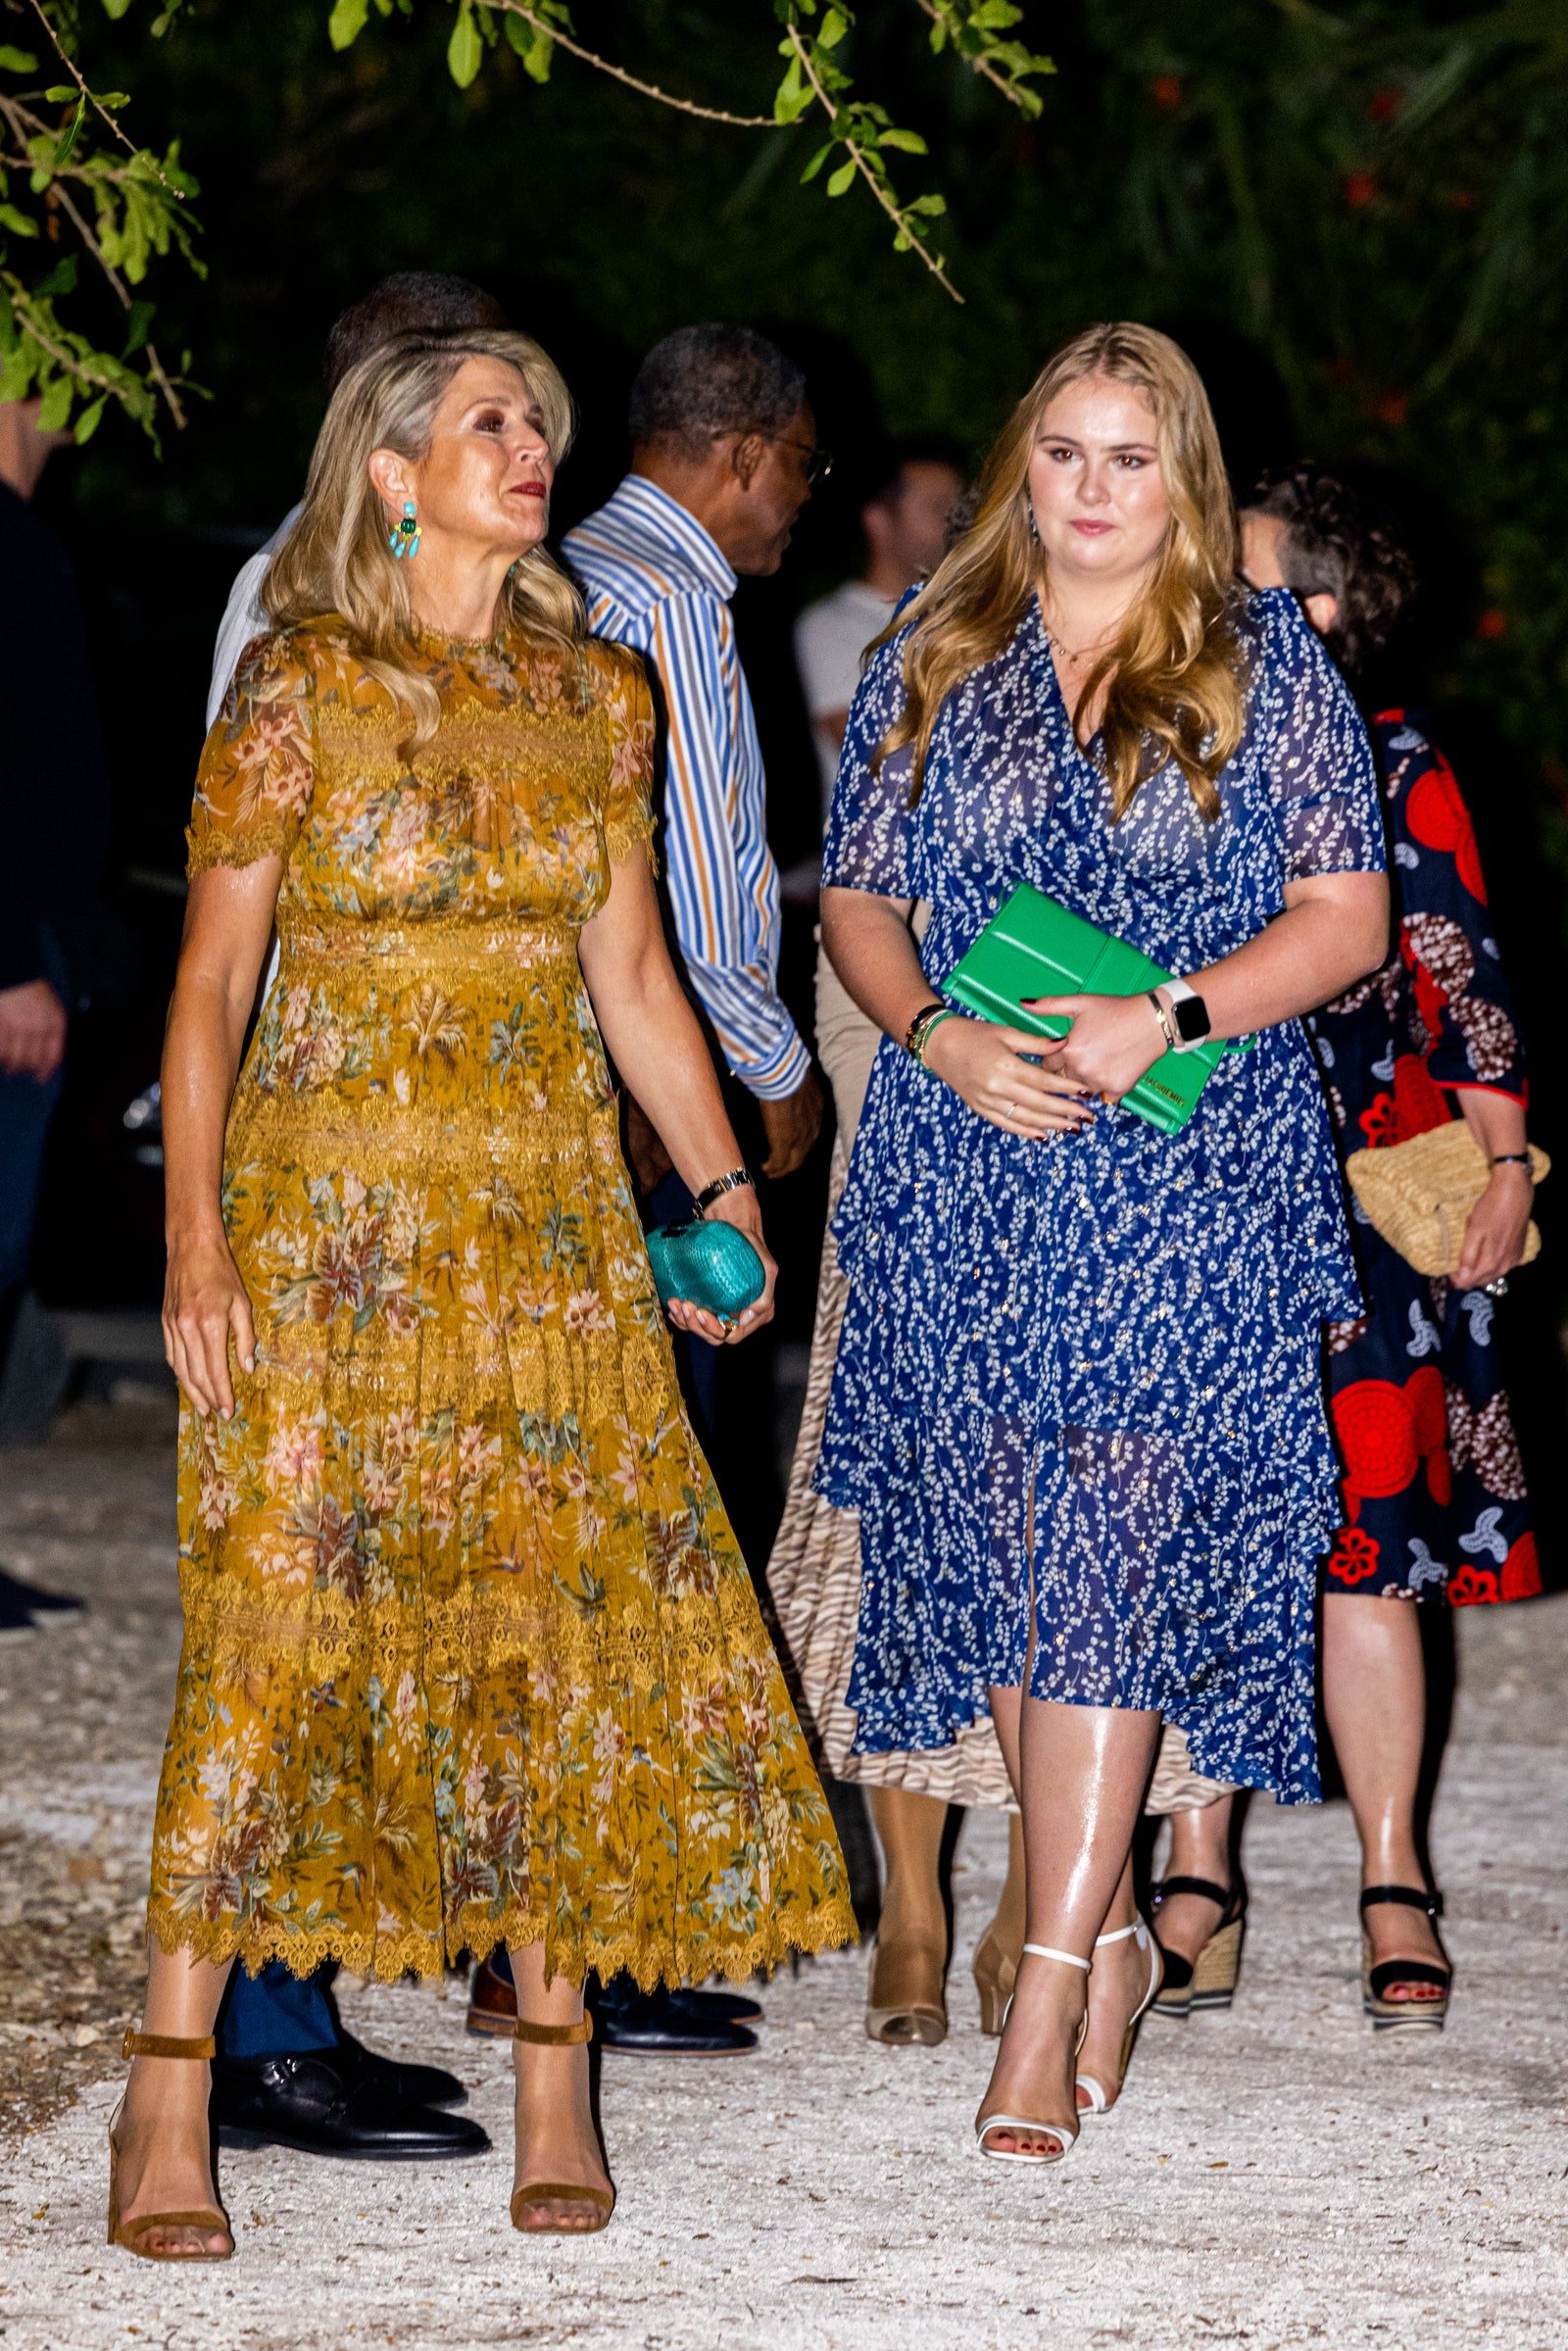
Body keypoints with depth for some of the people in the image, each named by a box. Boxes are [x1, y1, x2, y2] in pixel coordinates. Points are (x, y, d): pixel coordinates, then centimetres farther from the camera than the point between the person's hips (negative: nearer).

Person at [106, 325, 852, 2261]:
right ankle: (169, 2104, -3)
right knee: (282, 1612, -8)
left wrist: (722, 1180, 6)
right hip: (334, 1205, -4)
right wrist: (195, 1230, -13)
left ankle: (554, 2084, 10)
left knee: (567, 1616, 2)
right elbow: (211, 977, -5)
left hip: (552, 1210, 4)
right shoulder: (300, 689, -3)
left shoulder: (593, 694, 11)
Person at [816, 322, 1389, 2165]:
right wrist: (940, 1036, -8)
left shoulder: (1263, 665, 4)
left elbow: (1347, 916, 0)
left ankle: (1048, 1994, -12)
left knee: (1107, 1559, -11)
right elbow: (854, 895, 12)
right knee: (1001, 1558, 5)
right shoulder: (933, 660, 12)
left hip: (1186, 1181, -3)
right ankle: (1107, 1934, 20)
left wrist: (1170, 1016, -14)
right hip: (962, 1174, 3)